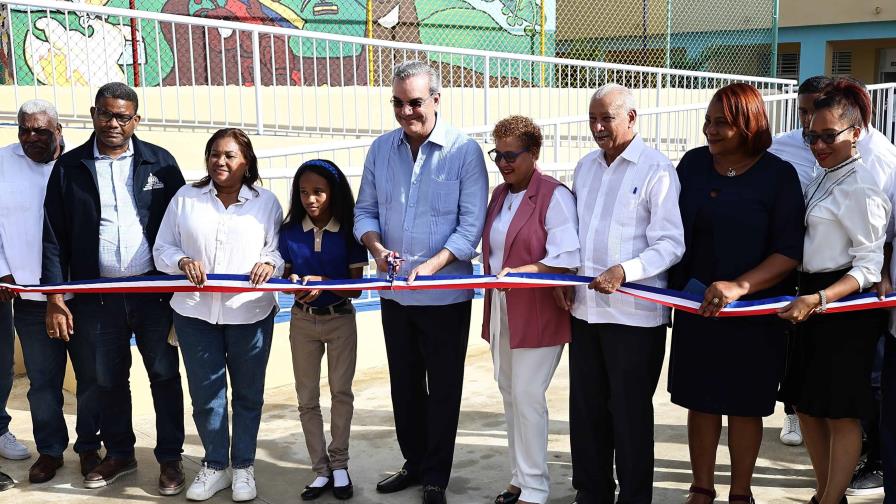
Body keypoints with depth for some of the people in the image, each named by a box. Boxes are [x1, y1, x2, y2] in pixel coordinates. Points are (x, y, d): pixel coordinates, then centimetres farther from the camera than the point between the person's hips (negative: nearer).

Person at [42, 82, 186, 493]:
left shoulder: (159, 162, 0)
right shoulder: (69, 167, 2)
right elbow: (54, 237, 2)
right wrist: (55, 298, -3)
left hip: (155, 290, -1)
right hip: (98, 295, 2)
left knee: (164, 375, 8)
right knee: (108, 379, 15)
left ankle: (170, 457, 22)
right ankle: (119, 454, 33)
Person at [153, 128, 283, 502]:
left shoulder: (266, 202, 4)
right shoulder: (185, 198, 5)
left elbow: (281, 250, 2)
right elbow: (162, 250, 6)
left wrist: (270, 263, -20)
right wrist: (183, 262, -14)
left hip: (250, 313, -1)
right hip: (195, 313, 1)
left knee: (248, 393, 10)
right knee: (205, 393, 8)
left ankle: (243, 466, 25)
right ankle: (214, 466, 24)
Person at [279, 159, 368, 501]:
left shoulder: (349, 232, -10)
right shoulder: (290, 231, -3)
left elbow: (355, 289, -9)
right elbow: (285, 275, 4)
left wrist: (323, 282, -26)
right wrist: (293, 283, -19)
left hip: (340, 319, -2)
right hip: (302, 320, 2)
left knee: (341, 391, 4)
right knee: (307, 399, 6)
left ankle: (339, 464, 19)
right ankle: (321, 470, 16)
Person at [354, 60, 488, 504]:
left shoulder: (464, 151, -11)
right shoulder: (381, 149, 3)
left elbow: (471, 224, -14)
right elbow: (365, 211, 7)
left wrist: (431, 265, -25)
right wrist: (377, 248, -14)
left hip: (446, 295, -4)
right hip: (394, 293, 5)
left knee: (442, 389, 9)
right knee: (404, 384, 18)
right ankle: (414, 462, 36)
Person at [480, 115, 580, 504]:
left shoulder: (554, 196, -11)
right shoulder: (499, 195, 13)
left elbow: (566, 259, -19)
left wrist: (518, 273, -27)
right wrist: (492, 280, 8)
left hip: (538, 314, -7)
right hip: (501, 310, 8)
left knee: (527, 396, -5)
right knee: (510, 394, 12)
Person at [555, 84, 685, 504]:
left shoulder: (656, 170, -9)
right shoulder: (585, 167, 12)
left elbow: (671, 244, -13)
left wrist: (624, 271, -26)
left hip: (634, 312, -6)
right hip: (585, 307, 6)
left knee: (630, 412, 5)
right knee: (586, 407, 14)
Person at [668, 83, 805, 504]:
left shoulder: (779, 175, -9)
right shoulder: (693, 163, 1)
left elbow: (790, 252, -14)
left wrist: (739, 286, -27)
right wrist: (672, 287, 2)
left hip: (753, 313, -3)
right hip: (694, 307, 3)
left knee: (744, 404, 9)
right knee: (700, 400, 10)